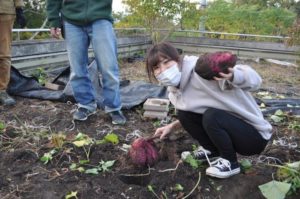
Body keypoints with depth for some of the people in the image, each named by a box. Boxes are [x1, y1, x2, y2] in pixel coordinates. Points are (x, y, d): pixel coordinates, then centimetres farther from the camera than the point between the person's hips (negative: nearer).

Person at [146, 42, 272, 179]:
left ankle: (230, 162, -6)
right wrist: (173, 126, 6)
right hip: (228, 128, 7)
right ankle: (212, 151, 11)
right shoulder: (175, 93, 0)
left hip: (255, 135, -6)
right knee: (183, 114, -6)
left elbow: (254, 80, -29)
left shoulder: (201, 70, -25)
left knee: (211, 116, -31)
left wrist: (232, 76, -50)